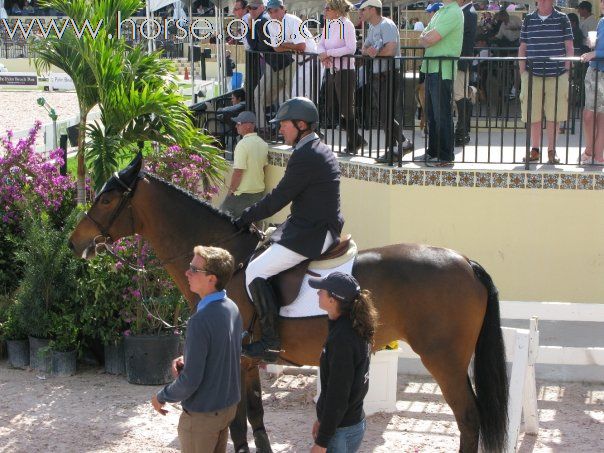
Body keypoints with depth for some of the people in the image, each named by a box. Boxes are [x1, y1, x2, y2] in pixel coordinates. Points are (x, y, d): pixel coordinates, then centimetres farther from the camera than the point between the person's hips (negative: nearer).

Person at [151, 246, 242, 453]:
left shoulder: (201, 321, -28)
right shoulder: (232, 308, -1)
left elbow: (190, 380, -25)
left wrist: (161, 397, -9)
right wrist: (187, 360, 1)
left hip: (202, 414, -8)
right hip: (228, 405, 8)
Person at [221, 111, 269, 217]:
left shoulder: (243, 144, -20)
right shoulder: (263, 144, 6)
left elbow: (238, 172, -21)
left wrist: (231, 190, -10)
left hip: (243, 193, -8)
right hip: (259, 191, 8)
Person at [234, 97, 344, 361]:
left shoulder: (305, 157, -18)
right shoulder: (321, 151, 15)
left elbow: (278, 199, -17)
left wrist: (245, 219, -6)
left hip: (310, 235, -11)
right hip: (324, 228, 11)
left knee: (255, 272, -14)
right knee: (268, 246, 23)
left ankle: (271, 342, -10)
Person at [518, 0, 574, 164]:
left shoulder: (562, 19, 3)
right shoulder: (528, 20, 8)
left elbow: (569, 48, 5)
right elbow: (522, 48, 11)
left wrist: (566, 70, -2)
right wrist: (522, 71, 3)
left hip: (557, 76, -1)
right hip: (532, 75, 1)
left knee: (553, 116, 2)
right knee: (533, 116, 3)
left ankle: (552, 151, 10)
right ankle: (535, 150, 14)